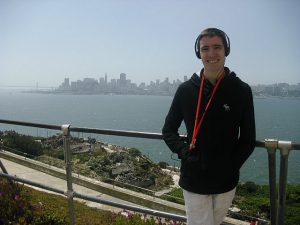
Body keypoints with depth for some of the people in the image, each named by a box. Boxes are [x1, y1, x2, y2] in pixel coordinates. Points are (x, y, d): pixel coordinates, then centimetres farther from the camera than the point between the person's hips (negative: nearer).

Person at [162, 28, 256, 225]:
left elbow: (248, 139, 1)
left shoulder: (241, 91, -5)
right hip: (194, 180, -1)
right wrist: (182, 149, -14)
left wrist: (232, 166, -11)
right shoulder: (186, 89, -4)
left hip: (226, 182, 1)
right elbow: (169, 129, 4)